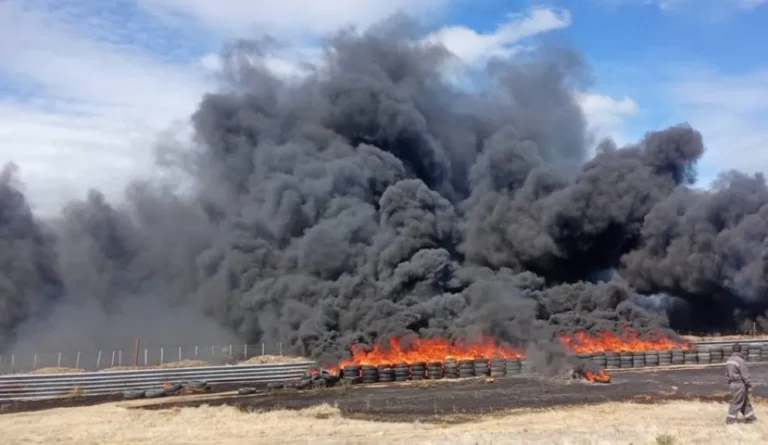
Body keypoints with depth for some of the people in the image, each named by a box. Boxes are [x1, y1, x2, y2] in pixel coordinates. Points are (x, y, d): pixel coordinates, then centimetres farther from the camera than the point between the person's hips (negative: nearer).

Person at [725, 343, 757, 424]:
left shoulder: (729, 360, 8)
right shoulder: (740, 361, -19)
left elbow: (727, 373, 15)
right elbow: (745, 375, -18)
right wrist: (749, 385, -11)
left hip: (731, 383, 8)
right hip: (740, 384, -8)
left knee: (745, 401, 18)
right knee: (737, 402, 1)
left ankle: (750, 417, 25)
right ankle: (730, 419, 5)